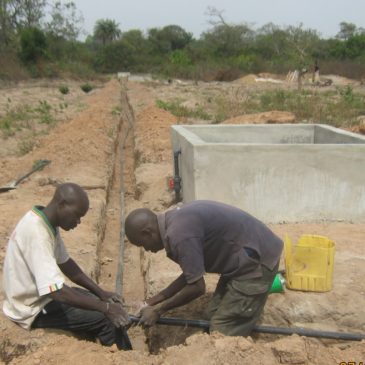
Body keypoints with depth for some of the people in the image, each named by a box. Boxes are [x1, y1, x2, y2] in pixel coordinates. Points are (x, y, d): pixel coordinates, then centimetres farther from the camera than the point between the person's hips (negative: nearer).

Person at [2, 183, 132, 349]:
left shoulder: (47, 223, -1)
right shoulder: (36, 233, -31)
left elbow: (66, 264, 9)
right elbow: (57, 292, -35)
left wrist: (101, 293, 2)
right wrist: (105, 307, -27)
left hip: (42, 293, 9)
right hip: (34, 308, -9)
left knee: (111, 306, 8)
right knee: (107, 320, -13)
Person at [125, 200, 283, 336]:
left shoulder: (178, 234, -24)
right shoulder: (176, 221, 7)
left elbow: (197, 287, -18)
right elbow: (191, 275, 14)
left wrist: (158, 310, -5)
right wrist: (155, 300, 13)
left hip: (257, 260, -10)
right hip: (245, 257, 10)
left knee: (223, 331, -2)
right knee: (216, 314, 16)